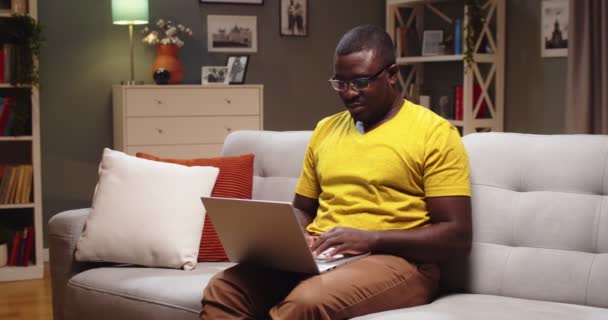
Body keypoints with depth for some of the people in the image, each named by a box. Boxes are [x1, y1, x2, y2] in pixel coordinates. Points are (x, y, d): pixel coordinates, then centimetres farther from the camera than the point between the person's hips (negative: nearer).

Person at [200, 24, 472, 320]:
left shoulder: (434, 133, -2)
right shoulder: (326, 129, 17)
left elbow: (457, 236, -8)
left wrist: (369, 239, -19)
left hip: (394, 261, -5)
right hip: (318, 258, 6)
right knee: (223, 289, -21)